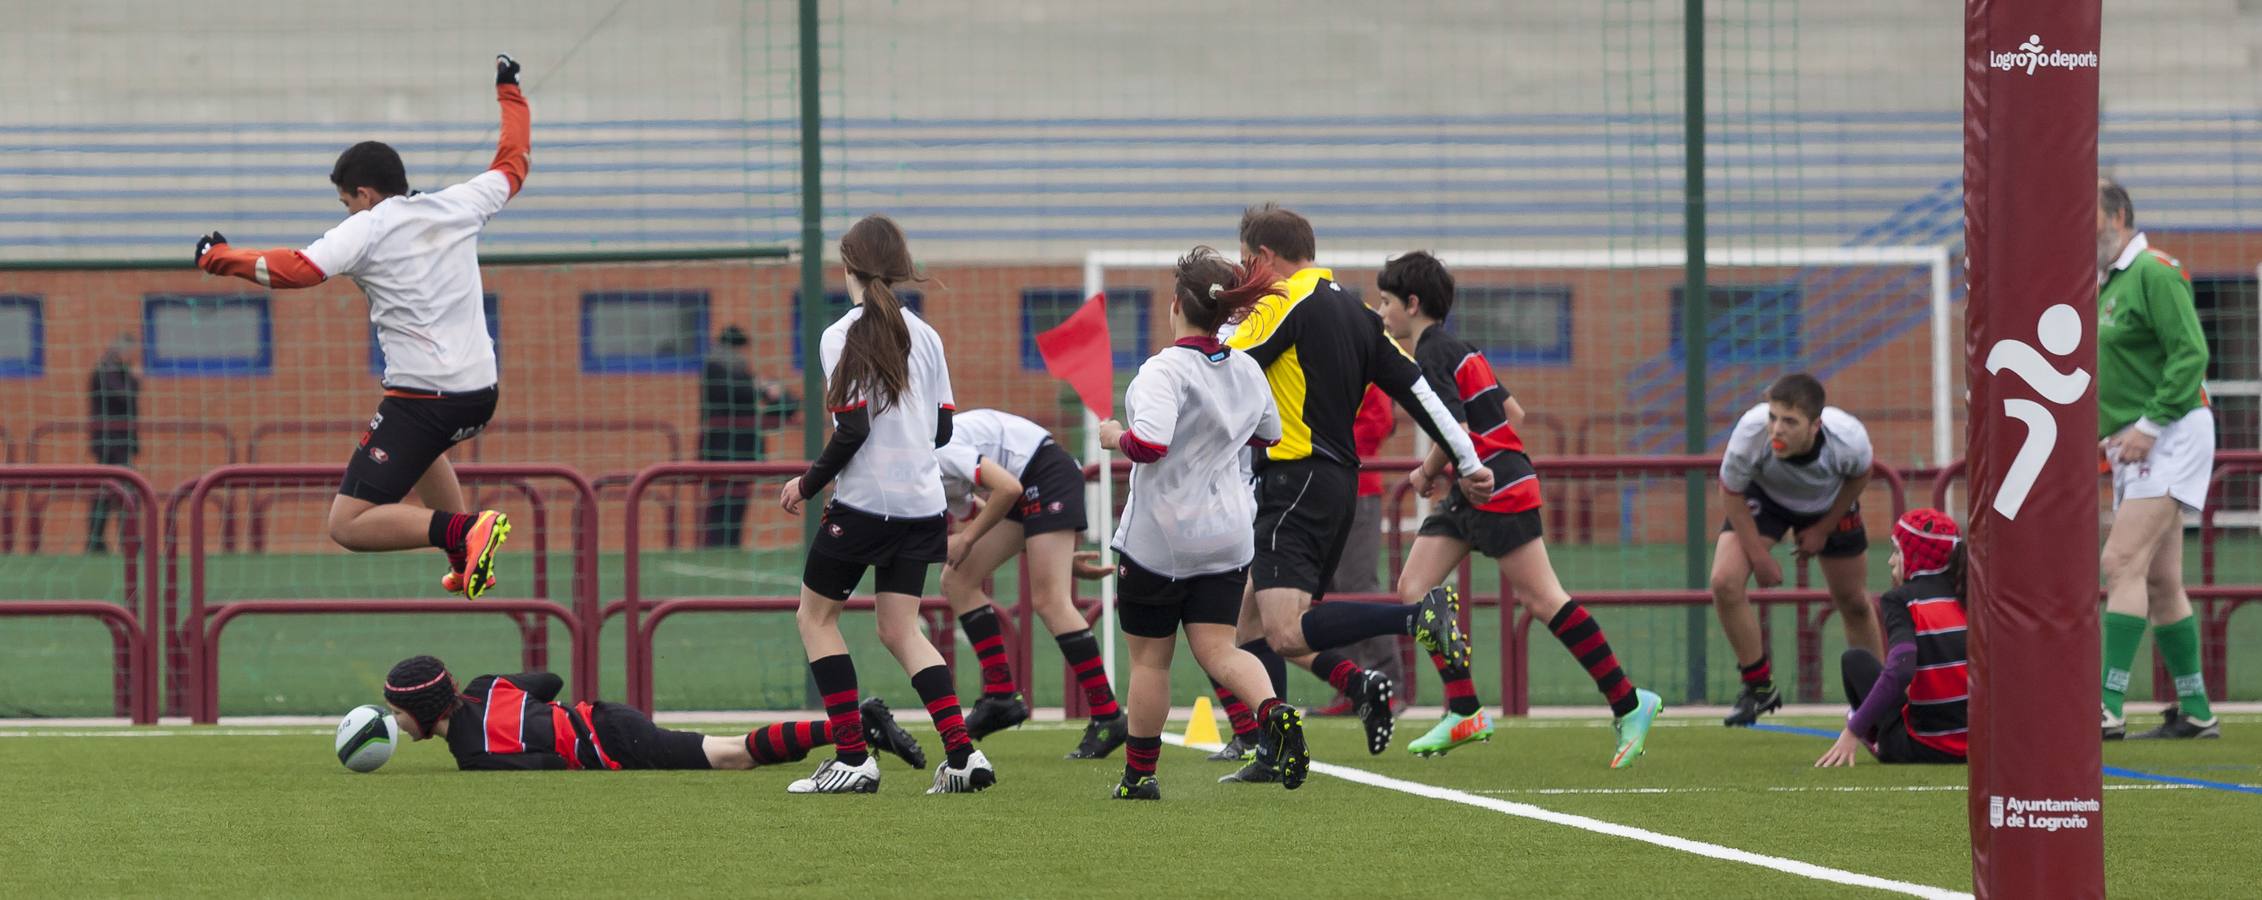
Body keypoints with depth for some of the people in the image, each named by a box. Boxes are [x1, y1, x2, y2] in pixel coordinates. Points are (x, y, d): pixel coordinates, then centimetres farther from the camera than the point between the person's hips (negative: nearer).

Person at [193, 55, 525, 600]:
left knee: (347, 526, -7)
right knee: (424, 447, 42)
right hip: (480, 393, 7)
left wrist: (219, 258, -6)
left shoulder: (366, 229, -6)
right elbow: (512, 165, 29)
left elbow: (296, 269, -19)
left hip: (422, 399, -7)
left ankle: (463, 532, -26)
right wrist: (510, 93, 43)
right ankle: (468, 564, 33)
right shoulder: (459, 206, 10)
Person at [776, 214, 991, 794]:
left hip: (864, 501, -6)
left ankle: (852, 758, 0)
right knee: (900, 630, 10)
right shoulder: (924, 336, 9)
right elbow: (943, 427, 11)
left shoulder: (843, 338, -10)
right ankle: (961, 753, -6)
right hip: (921, 504, 6)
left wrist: (808, 484, -4)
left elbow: (853, 428, -16)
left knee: (815, 616, 9)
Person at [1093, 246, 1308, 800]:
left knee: (1150, 658, 9)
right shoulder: (1246, 370, 3)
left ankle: (1139, 774, 20)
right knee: (1218, 649, 1)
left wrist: (1115, 437, -11)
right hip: (1226, 535, 5)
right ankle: (1275, 713, -28)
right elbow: (1269, 433, 21)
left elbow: (1149, 444, -32)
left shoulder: (1166, 370, -19)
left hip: (1158, 540, -5)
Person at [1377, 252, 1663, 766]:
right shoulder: (1457, 349, 16)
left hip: (1497, 494, -10)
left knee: (1542, 599, -8)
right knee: (1414, 588, 3)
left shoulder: (1432, 357, -14)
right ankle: (1464, 712, 2)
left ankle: (1628, 704, -4)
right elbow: (1513, 413, 21)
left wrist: (1428, 473, -6)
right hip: (1468, 495, 10)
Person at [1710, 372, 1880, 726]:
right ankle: (1759, 687, -2)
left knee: (1853, 603, 8)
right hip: (1764, 498, 0)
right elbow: (1732, 491, -19)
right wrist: (1759, 555, -16)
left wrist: (1823, 530, -6)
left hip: (1830, 505, 0)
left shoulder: (1849, 438, -37)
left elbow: (1859, 477, -10)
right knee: (1725, 581, -20)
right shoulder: (1751, 431, -39)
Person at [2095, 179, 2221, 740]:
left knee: (2123, 563, -18)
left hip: (2171, 436, -10)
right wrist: (2106, 431, 9)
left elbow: (2190, 353, -19)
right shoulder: (2104, 285, 17)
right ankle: (2196, 712, 15)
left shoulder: (2154, 273, -11)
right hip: (2134, 447, 10)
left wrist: (2148, 426, -21)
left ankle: (2110, 708, -23)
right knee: (2160, 581, 10)